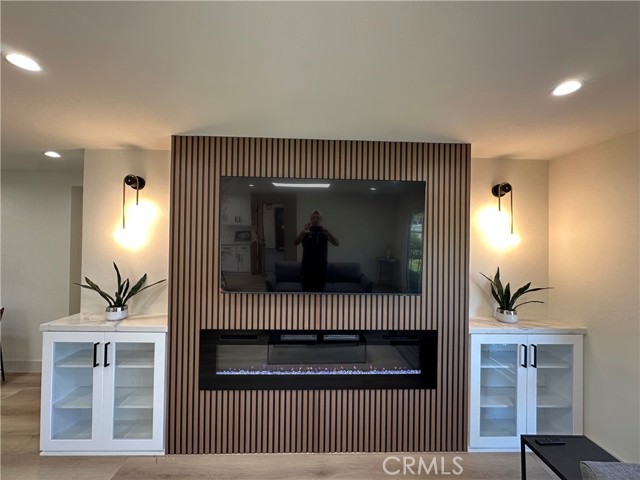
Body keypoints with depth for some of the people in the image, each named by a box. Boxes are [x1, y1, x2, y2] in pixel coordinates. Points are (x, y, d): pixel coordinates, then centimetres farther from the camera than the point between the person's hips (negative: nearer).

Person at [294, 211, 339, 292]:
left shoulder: (324, 231, 1)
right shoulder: (306, 231, 1)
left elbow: (337, 243, -12)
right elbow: (295, 243, -13)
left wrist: (327, 232, -28)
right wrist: (303, 231, -28)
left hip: (321, 264, 0)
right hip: (307, 264, 0)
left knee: (320, 288, 6)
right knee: (306, 288, 6)